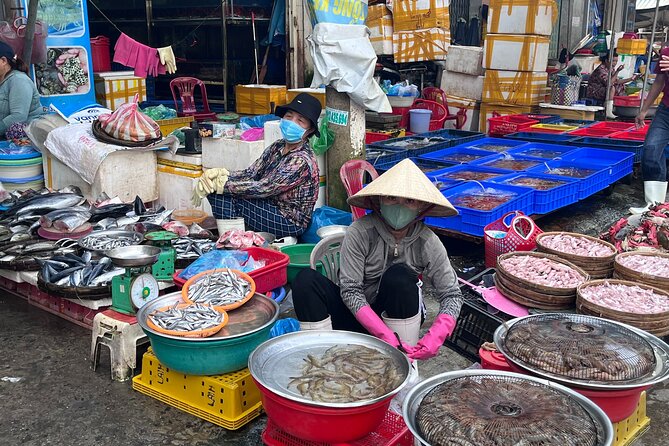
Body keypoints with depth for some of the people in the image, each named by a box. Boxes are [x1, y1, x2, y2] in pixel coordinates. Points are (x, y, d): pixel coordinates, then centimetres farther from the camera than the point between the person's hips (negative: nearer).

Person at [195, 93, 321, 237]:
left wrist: (225, 185, -20)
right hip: (270, 207, 8)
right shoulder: (278, 147, 4)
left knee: (226, 198, -18)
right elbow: (250, 174, 0)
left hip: (290, 224, -8)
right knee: (215, 191, -4)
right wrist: (218, 173, -16)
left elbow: (264, 188, -24)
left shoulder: (302, 160, -22)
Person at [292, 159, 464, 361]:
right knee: (306, 279, -24)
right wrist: (384, 334, -31)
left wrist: (436, 335, -29)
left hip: (400, 317, 1)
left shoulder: (428, 243, -14)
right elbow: (350, 290, -21)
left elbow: (452, 295, -10)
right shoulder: (360, 232, -19)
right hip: (357, 313, 0)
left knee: (399, 276, -31)